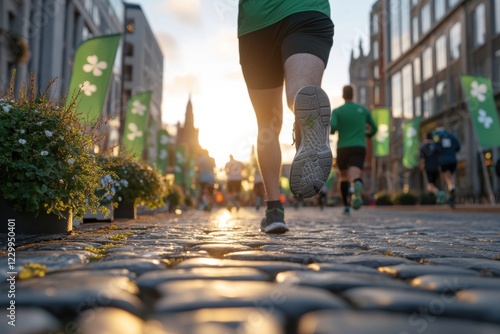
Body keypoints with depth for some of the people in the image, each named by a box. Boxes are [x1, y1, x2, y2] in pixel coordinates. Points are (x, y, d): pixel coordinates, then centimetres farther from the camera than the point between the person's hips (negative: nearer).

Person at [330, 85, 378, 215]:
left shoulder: (336, 111, 4)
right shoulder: (363, 110, 13)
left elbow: (332, 127, -15)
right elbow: (374, 129, 23)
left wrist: (331, 131, 10)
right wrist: (368, 134, 46)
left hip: (342, 149, 0)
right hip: (359, 148, 0)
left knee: (344, 177, 22)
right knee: (354, 177, -18)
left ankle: (346, 206, 22)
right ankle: (357, 186, -55)